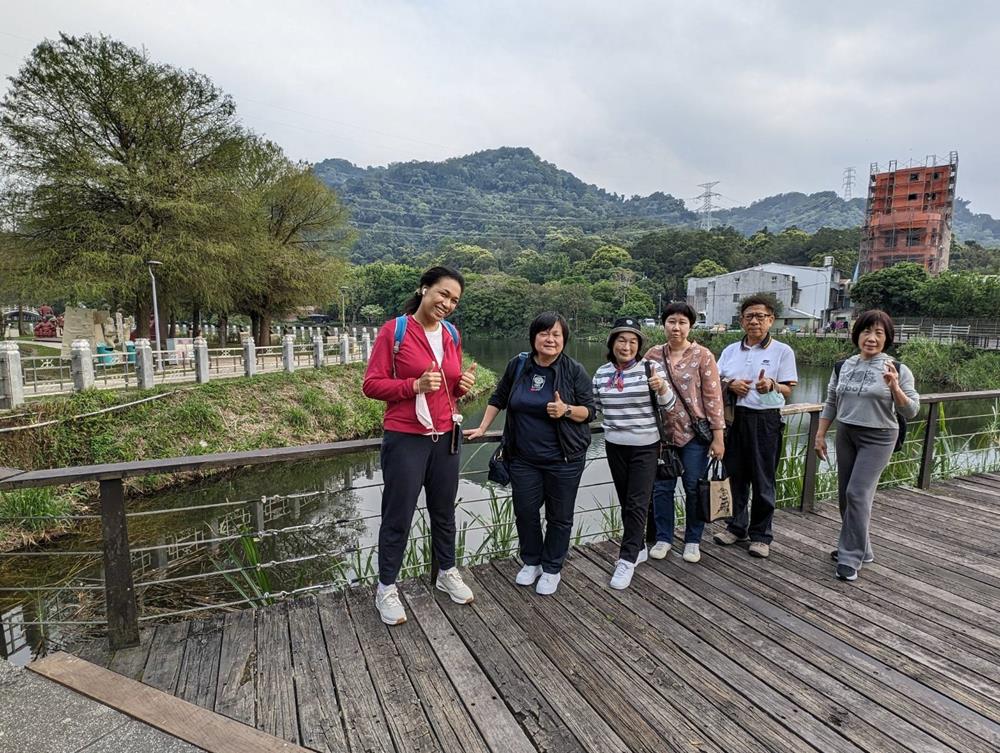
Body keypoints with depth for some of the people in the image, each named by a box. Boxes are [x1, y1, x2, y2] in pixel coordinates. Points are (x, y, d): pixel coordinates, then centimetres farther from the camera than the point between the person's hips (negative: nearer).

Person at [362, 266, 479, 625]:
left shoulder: (452, 334, 6)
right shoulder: (394, 330, -11)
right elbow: (371, 384, -11)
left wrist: (463, 385, -5)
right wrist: (415, 385, -24)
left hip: (446, 437, 5)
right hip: (405, 439, -5)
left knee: (444, 511, 18)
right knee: (398, 517, 6)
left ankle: (447, 573, 39)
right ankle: (386, 589, 24)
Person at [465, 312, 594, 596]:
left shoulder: (575, 371, -8)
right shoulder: (518, 365, 0)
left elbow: (589, 411, -6)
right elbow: (498, 399, 12)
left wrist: (565, 410, -24)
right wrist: (482, 428, 8)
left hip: (563, 459, -2)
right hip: (524, 458, 3)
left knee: (559, 516, 9)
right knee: (525, 512, 11)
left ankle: (552, 569, 29)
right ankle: (531, 562, 35)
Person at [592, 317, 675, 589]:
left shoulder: (651, 367, -10)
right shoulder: (601, 373, 1)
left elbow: (668, 406, -10)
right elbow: (595, 407, 15)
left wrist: (662, 387, -29)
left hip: (645, 446, -4)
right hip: (615, 446, 4)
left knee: (637, 503, -2)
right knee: (626, 502, 14)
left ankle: (627, 559, 8)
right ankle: (638, 548, 31)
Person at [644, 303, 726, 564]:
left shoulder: (703, 355, -6)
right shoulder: (653, 354, 2)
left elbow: (713, 396, -7)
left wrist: (718, 436, -9)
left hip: (695, 433, -2)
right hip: (663, 432, 3)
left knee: (694, 488, 8)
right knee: (661, 488, 8)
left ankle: (693, 540, 26)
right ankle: (663, 538, 26)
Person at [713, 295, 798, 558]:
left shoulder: (782, 351, -3)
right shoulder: (731, 350, 8)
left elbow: (788, 390, -4)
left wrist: (772, 385, -26)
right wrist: (730, 384, -11)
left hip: (766, 420, -3)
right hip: (735, 418, 4)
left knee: (763, 480, 5)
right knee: (736, 475, 13)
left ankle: (760, 535, 19)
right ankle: (737, 526, 29)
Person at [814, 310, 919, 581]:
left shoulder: (898, 370, -8)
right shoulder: (842, 367, 4)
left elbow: (911, 412, -9)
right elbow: (830, 404, 12)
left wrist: (894, 387, -25)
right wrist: (820, 436, 9)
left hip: (877, 439, -5)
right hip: (845, 435, 5)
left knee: (858, 494, -11)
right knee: (845, 495, 10)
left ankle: (851, 558, -1)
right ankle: (859, 549, 29)